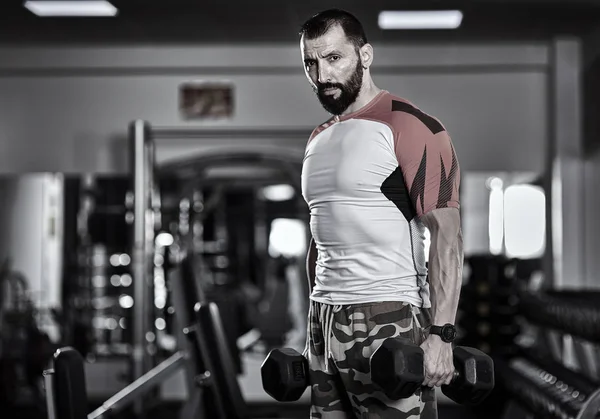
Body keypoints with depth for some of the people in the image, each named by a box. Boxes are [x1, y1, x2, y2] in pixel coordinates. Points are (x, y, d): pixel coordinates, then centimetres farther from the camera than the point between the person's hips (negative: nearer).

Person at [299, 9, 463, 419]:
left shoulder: (412, 128, -8)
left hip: (389, 321, -7)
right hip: (325, 322, 7)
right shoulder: (319, 140, 17)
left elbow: (447, 236, -13)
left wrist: (440, 334, -20)